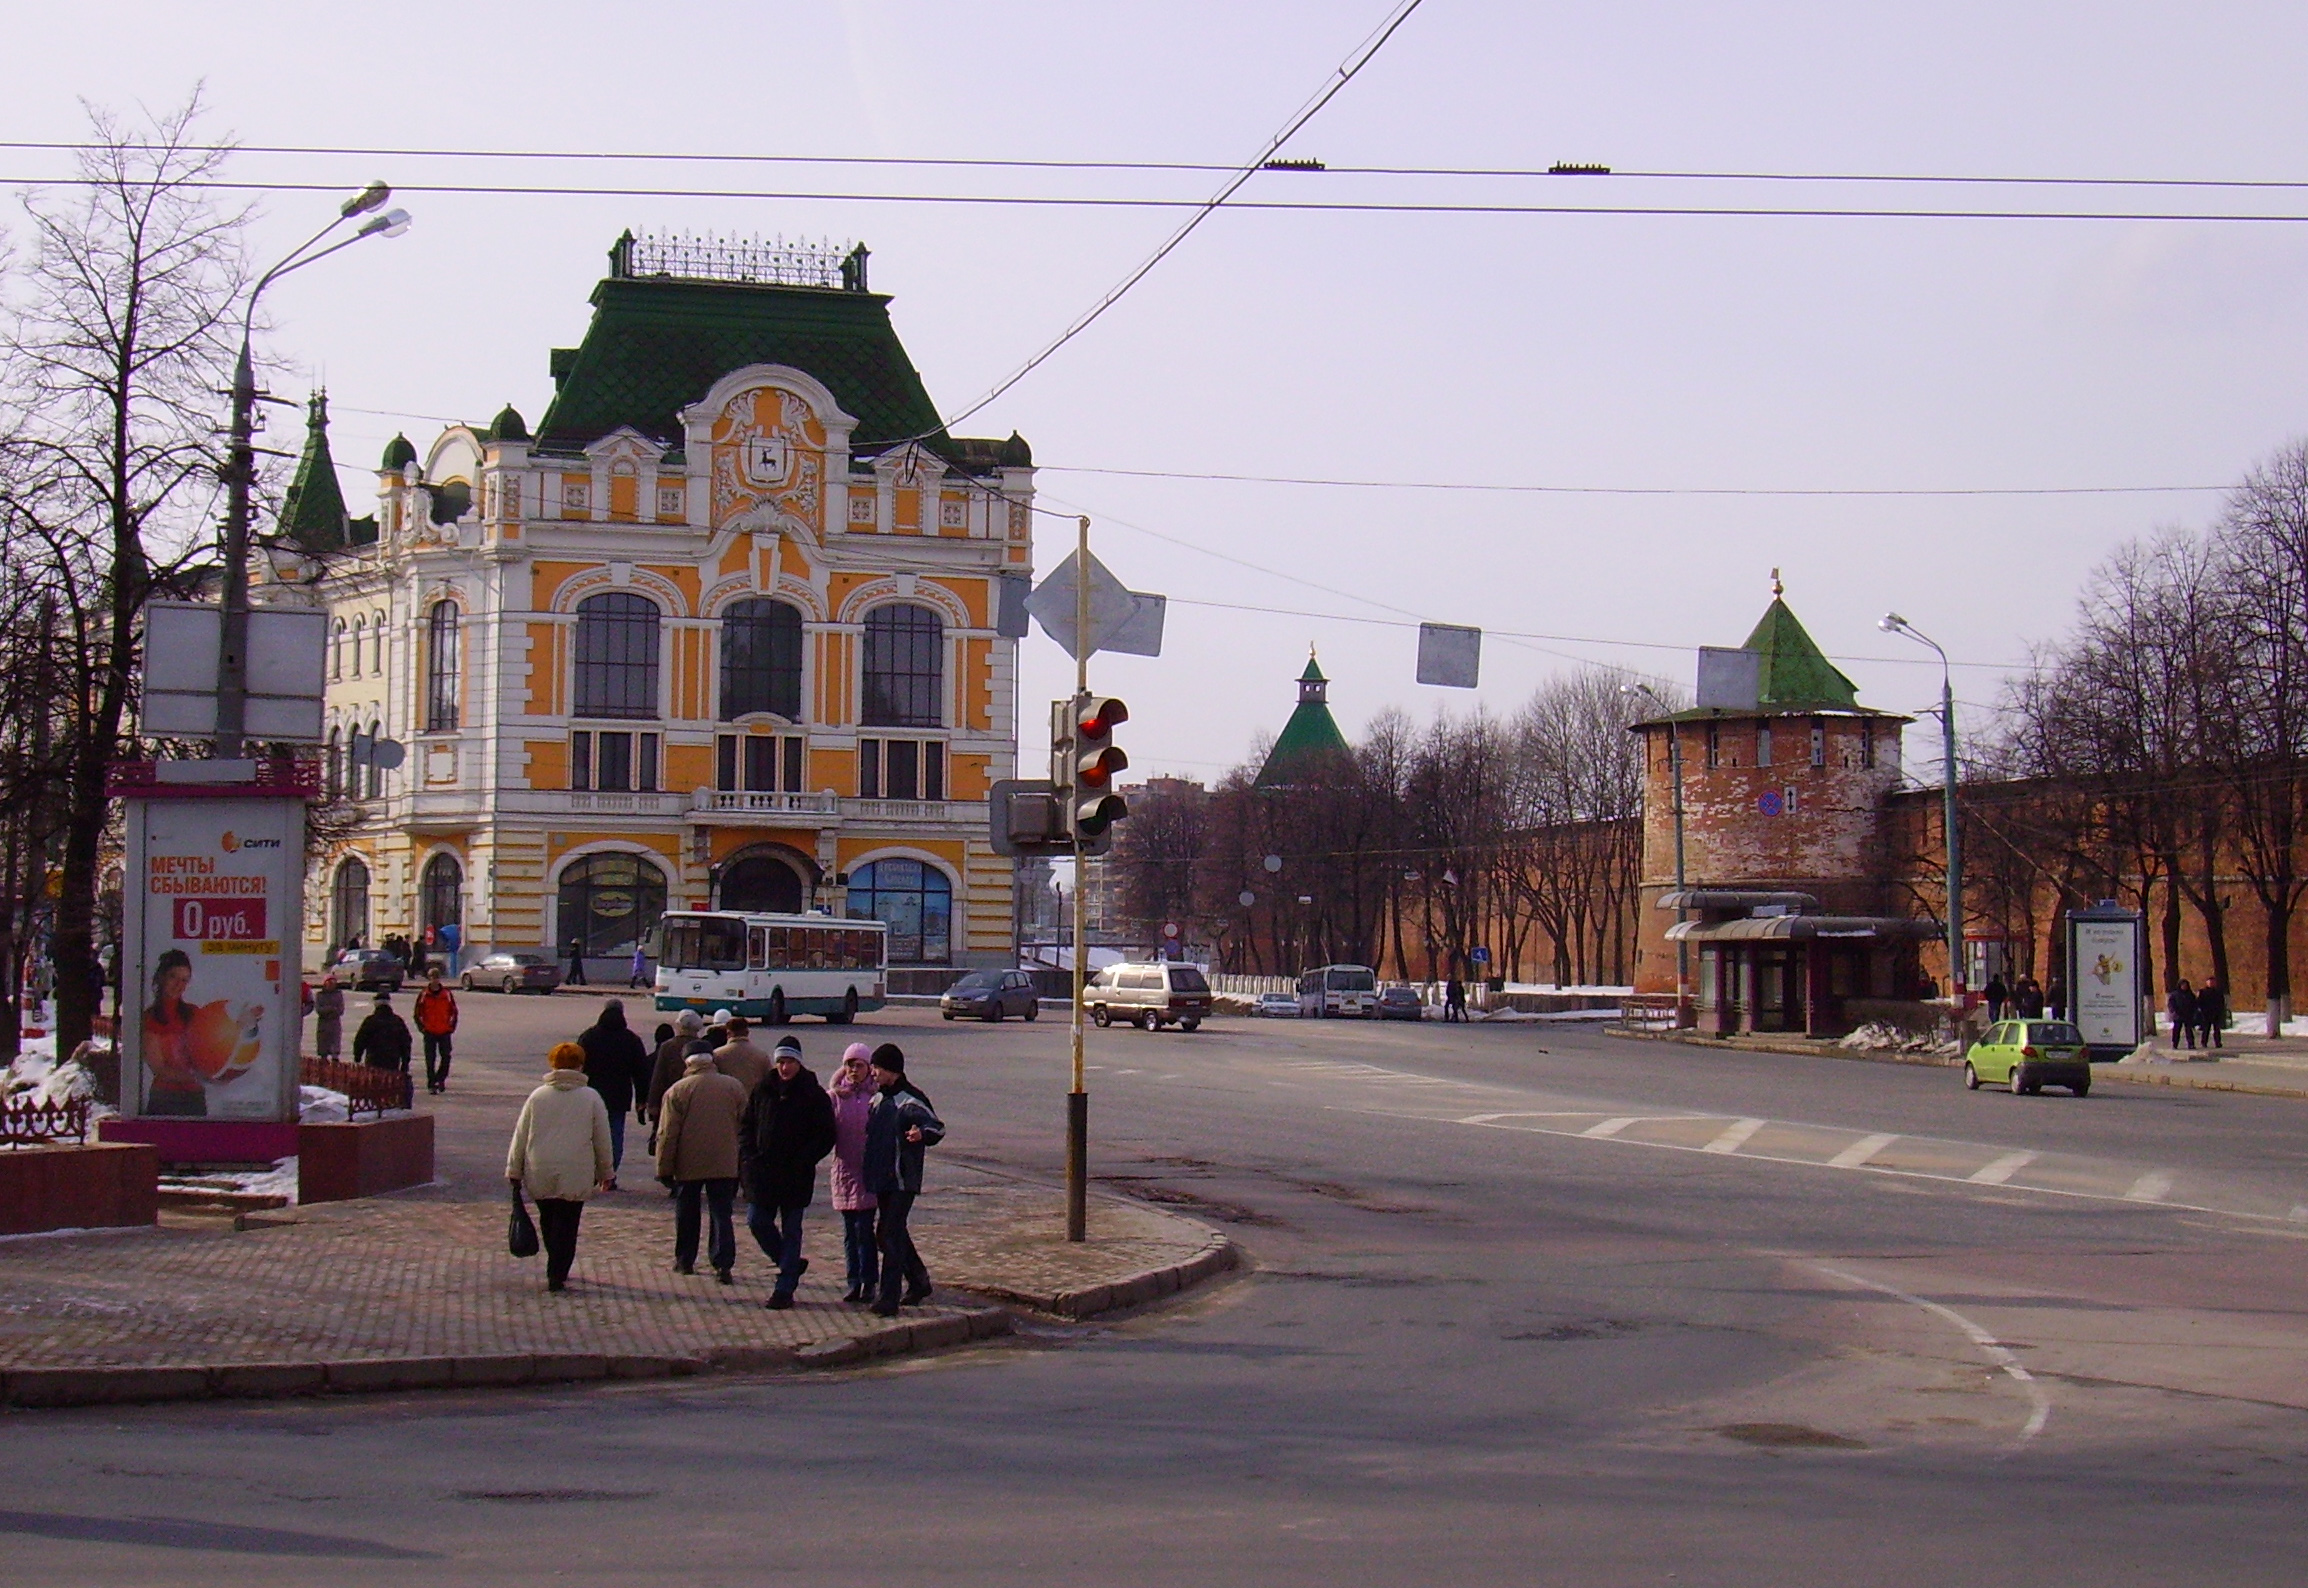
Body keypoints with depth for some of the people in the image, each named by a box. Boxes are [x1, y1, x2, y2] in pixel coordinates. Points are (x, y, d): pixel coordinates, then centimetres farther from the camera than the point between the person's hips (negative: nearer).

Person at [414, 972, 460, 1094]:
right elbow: (418, 1013, 6)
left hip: (445, 1032, 1)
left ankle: (440, 1079, 18)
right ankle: (431, 1084, 5)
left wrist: (452, 1026, 4)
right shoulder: (423, 995, 0)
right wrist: (422, 1027, -2)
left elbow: (454, 1011, 12)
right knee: (430, 1060, 1)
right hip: (429, 1032, -1)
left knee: (446, 1057, 0)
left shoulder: (447, 994, 4)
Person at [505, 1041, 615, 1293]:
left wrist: (514, 1171, 13)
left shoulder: (538, 1096, 2)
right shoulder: (591, 1097, 0)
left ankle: (556, 1271, 25)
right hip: (576, 1175, -2)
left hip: (539, 1175, 2)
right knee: (567, 1225, 2)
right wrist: (605, 1172, 17)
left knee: (548, 1222, 17)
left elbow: (520, 1137, 5)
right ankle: (557, 1275, -5)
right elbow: (602, 1139, 5)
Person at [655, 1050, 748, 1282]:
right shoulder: (734, 1087, 2)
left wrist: (664, 1169, 0)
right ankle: (723, 1264, -10)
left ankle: (684, 1261, 23)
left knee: (687, 1214, 15)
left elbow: (667, 1134, -6)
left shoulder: (677, 1091, -6)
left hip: (688, 1165, -1)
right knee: (721, 1214, 2)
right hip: (725, 1165, 1)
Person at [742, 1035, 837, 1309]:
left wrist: (804, 1161, -15)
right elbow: (747, 1125, 14)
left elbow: (826, 1136, -6)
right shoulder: (763, 1090, 6)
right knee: (757, 1222, 4)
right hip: (763, 1171, 4)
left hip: (796, 1175, -4)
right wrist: (751, 1157, 0)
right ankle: (790, 1264, 26)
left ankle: (784, 1289, 6)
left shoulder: (813, 1094, -6)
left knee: (790, 1231, 2)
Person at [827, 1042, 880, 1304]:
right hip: (844, 1167, 3)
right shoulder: (835, 1096, 6)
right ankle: (854, 1282, 15)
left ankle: (868, 1282, 1)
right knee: (850, 1229, 8)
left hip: (870, 1169, -3)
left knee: (864, 1226, -7)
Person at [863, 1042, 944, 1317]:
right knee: (888, 1234, 15)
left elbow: (937, 1127, -15)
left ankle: (889, 1298, -12)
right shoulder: (878, 1098, 14)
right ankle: (919, 1281, 32)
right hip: (881, 1180, 9)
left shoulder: (911, 1099, -11)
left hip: (903, 1181, -9)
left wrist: (922, 1133, -35)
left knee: (890, 1235, -12)